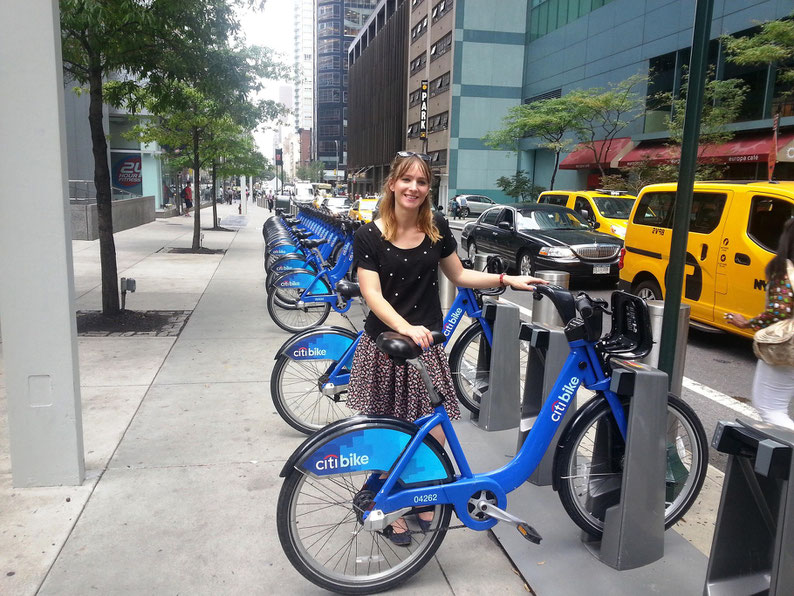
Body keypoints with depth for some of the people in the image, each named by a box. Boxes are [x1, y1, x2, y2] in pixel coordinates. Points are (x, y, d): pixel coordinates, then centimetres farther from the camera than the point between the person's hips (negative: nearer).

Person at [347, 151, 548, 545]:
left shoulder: (436, 229, 4)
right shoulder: (369, 236, -8)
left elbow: (458, 276, 15)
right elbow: (372, 295, -16)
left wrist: (507, 279, 5)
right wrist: (405, 328, -33)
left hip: (427, 344, 3)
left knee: (435, 434, 1)